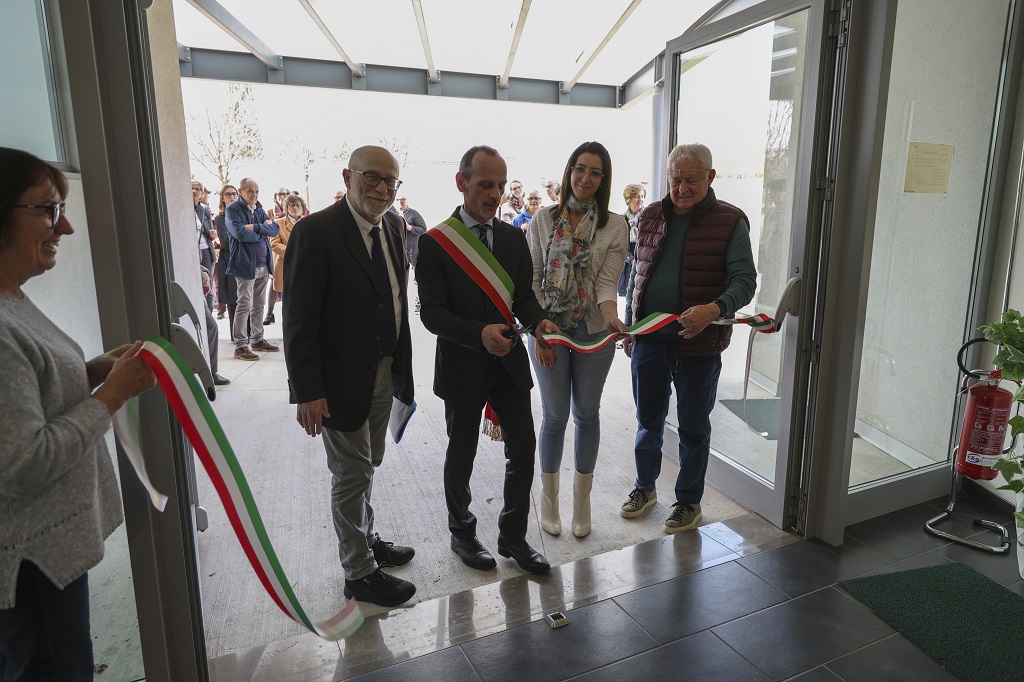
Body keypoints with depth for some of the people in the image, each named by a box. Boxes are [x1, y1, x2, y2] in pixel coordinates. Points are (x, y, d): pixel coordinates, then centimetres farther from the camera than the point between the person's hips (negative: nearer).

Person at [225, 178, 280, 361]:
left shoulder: (259, 210, 16)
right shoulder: (232, 210, -4)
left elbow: (274, 229, 2)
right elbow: (240, 233, -19)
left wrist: (255, 227, -14)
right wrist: (263, 231, -5)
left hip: (263, 265, 7)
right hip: (246, 265, -7)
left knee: (259, 305, 13)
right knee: (244, 306, -6)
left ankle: (257, 340, 23)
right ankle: (240, 346, -2)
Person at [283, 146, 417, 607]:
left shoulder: (393, 226, 5)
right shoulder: (316, 231, -18)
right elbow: (299, 319, -19)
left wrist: (400, 364, 9)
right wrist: (307, 391, -21)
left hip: (385, 373, 7)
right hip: (343, 379, -7)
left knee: (367, 467, 23)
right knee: (352, 475, 8)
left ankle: (365, 540, 45)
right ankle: (360, 574, 26)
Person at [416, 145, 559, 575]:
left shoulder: (514, 237, 4)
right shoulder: (435, 242, -10)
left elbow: (523, 295, 5)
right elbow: (432, 313, -15)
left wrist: (538, 321, -17)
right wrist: (479, 333, -30)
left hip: (509, 361, 4)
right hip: (462, 365, -3)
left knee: (523, 448, 7)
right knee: (461, 455, 13)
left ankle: (513, 535, 28)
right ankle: (462, 532, 37)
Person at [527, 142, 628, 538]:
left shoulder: (615, 225, -1)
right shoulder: (543, 219, 1)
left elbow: (607, 281, -10)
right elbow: (532, 278, 0)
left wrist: (611, 317, -30)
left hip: (593, 333, 0)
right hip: (548, 330, 0)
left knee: (587, 413, 11)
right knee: (556, 414, 7)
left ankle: (582, 498, 29)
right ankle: (549, 498, 28)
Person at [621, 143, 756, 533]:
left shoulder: (729, 222, -6)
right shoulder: (650, 217, 6)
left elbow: (745, 280, -12)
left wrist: (715, 309, -32)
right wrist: (628, 329, 12)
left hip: (699, 343, -4)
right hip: (648, 339, 4)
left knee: (694, 427, 11)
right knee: (648, 420, 17)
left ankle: (689, 501, 30)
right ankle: (645, 487, 38)